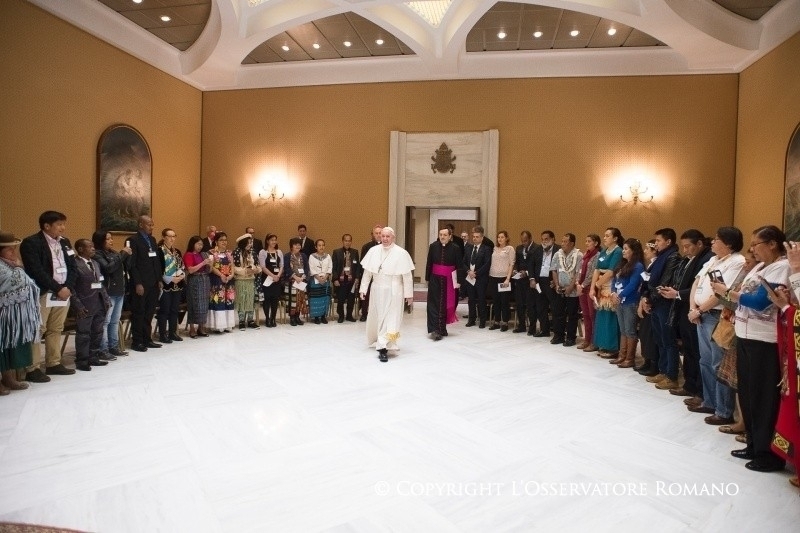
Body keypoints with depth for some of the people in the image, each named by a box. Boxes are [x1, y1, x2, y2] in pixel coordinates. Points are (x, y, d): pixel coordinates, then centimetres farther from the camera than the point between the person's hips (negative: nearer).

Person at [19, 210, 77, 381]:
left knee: (56, 330, 12)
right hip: (42, 294, -6)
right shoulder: (31, 243, -8)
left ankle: (54, 364, 20)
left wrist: (67, 287, -5)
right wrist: (58, 288, -16)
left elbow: (72, 267, 11)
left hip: (64, 292, 7)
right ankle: (32, 369, 2)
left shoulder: (65, 242, 13)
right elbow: (36, 271, -16)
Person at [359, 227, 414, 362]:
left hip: (393, 292, -4)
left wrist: (409, 294, -7)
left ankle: (383, 347, -3)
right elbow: (367, 272, 5)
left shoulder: (401, 253, -9)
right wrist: (363, 289, 4)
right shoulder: (373, 251, 0)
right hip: (377, 290, 4)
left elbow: (407, 276, -7)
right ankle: (380, 342, 37)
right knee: (377, 317, 16)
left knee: (390, 319, -4)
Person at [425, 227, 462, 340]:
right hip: (435, 279, 1)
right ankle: (435, 329, -6)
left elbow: (459, 266, -5)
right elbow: (429, 263, 4)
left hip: (449, 280, -1)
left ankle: (442, 329, 21)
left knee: (446, 304, 7)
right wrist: (427, 278, 5)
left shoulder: (455, 248, -8)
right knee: (434, 304, -5)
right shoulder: (433, 246, -2)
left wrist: (459, 281, -6)